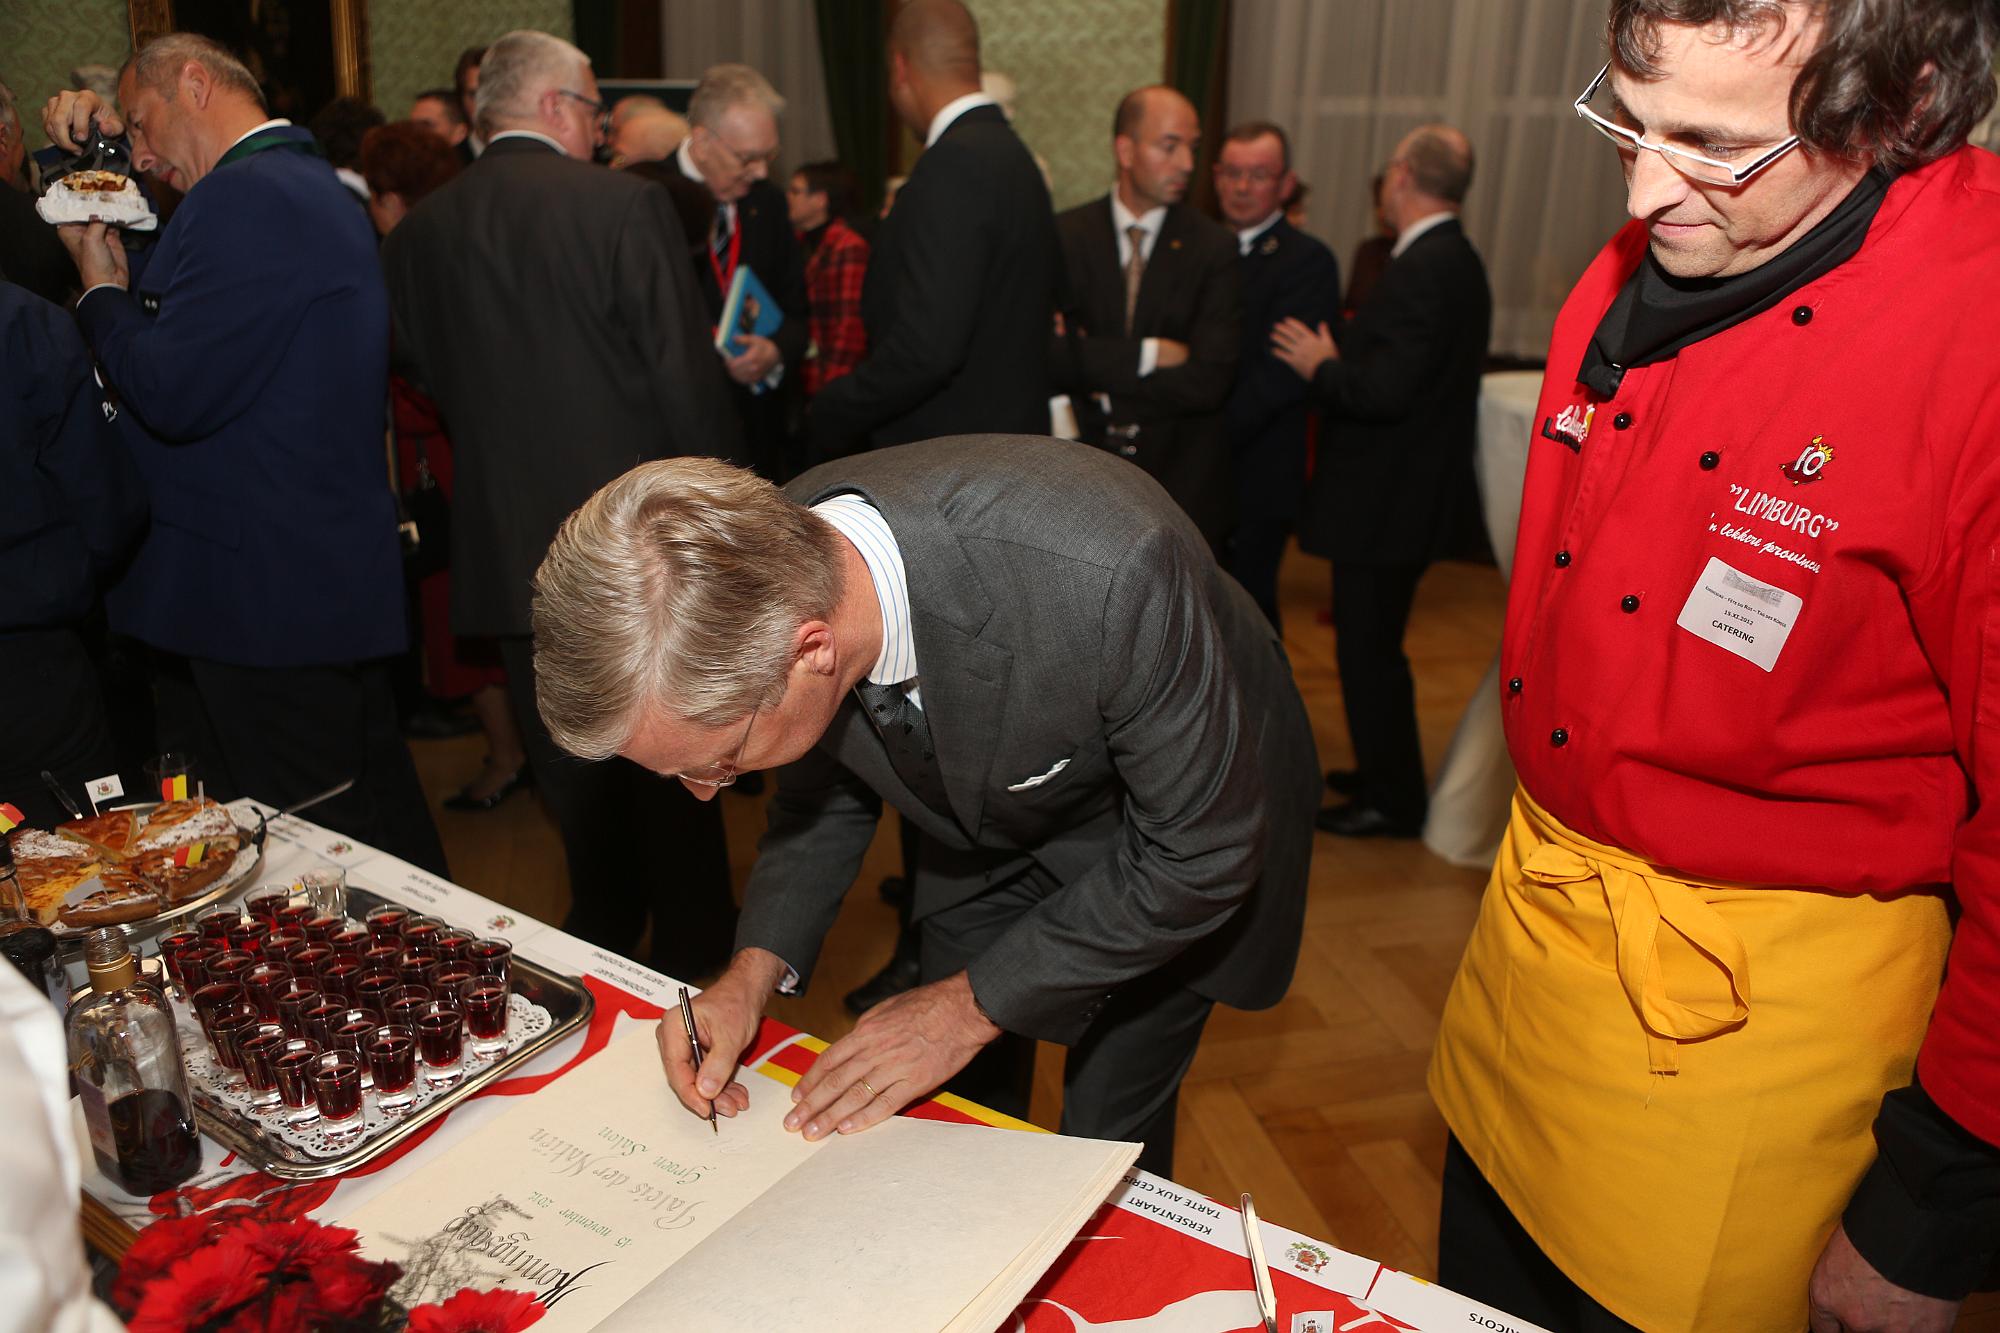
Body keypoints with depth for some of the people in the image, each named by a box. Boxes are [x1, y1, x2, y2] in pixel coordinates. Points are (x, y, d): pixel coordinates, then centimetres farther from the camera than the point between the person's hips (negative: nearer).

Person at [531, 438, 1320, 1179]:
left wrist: (972, 1005, -24)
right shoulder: (761, 563, -25)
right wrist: (755, 969, -18)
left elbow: (1199, 853, -28)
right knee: (959, 1122, 13)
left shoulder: (1102, 572, -44)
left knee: (1105, 1143, 3)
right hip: (990, 826, 4)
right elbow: (823, 790, -4)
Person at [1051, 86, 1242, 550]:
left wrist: (1096, 369, -10)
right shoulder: (1065, 234, 0)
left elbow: (1207, 382, -13)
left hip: (1182, 487, 0)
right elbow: (1044, 353, -12)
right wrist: (1144, 355, -17)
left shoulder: (1214, 248, -3)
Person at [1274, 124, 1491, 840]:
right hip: (1403, 492, 10)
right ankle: (1386, 773, 35)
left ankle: (1391, 801, 14)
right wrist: (1337, 355, 9)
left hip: (1385, 498, -10)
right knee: (1371, 640, 21)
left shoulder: (1423, 271, -21)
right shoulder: (1453, 259, 12)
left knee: (1369, 647, 1)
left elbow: (1386, 391, -27)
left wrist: (1321, 365, -12)